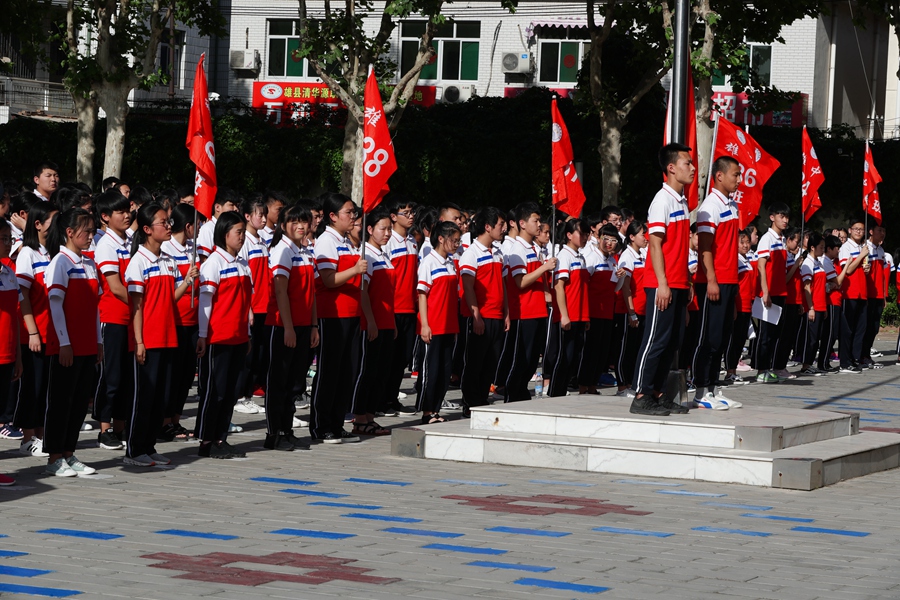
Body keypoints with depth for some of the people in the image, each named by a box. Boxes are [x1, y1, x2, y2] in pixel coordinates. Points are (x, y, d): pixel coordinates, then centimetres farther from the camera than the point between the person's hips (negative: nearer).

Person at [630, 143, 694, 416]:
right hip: (663, 284, -9)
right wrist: (662, 283, -19)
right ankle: (641, 397, -4)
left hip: (677, 284, 9)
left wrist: (684, 282, 17)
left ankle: (657, 394, 16)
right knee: (656, 339, -7)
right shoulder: (663, 200, -11)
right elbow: (655, 244, -15)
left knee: (674, 339, 10)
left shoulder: (682, 201, 15)